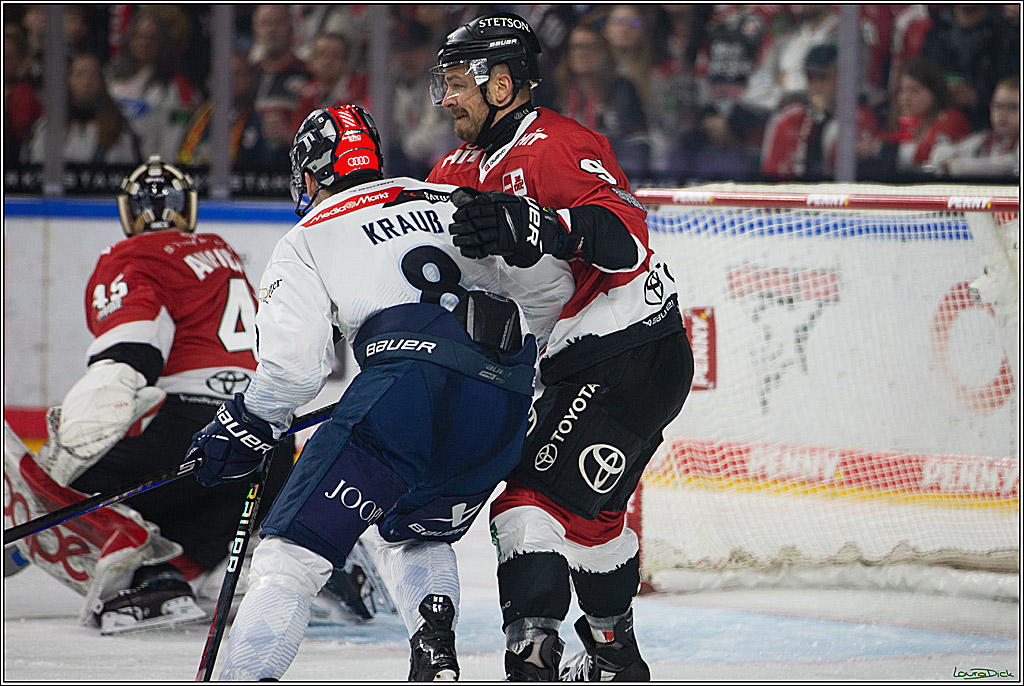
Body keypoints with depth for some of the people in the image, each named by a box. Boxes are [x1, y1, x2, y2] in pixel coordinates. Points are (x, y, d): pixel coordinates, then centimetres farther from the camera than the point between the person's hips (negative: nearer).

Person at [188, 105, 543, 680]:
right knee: (420, 534, 29)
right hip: (508, 406, 5)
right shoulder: (453, 204, 30)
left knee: (294, 550, -3)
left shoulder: (308, 239, 17)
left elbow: (294, 366, 6)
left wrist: (244, 429, 22)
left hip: (411, 380, -5)